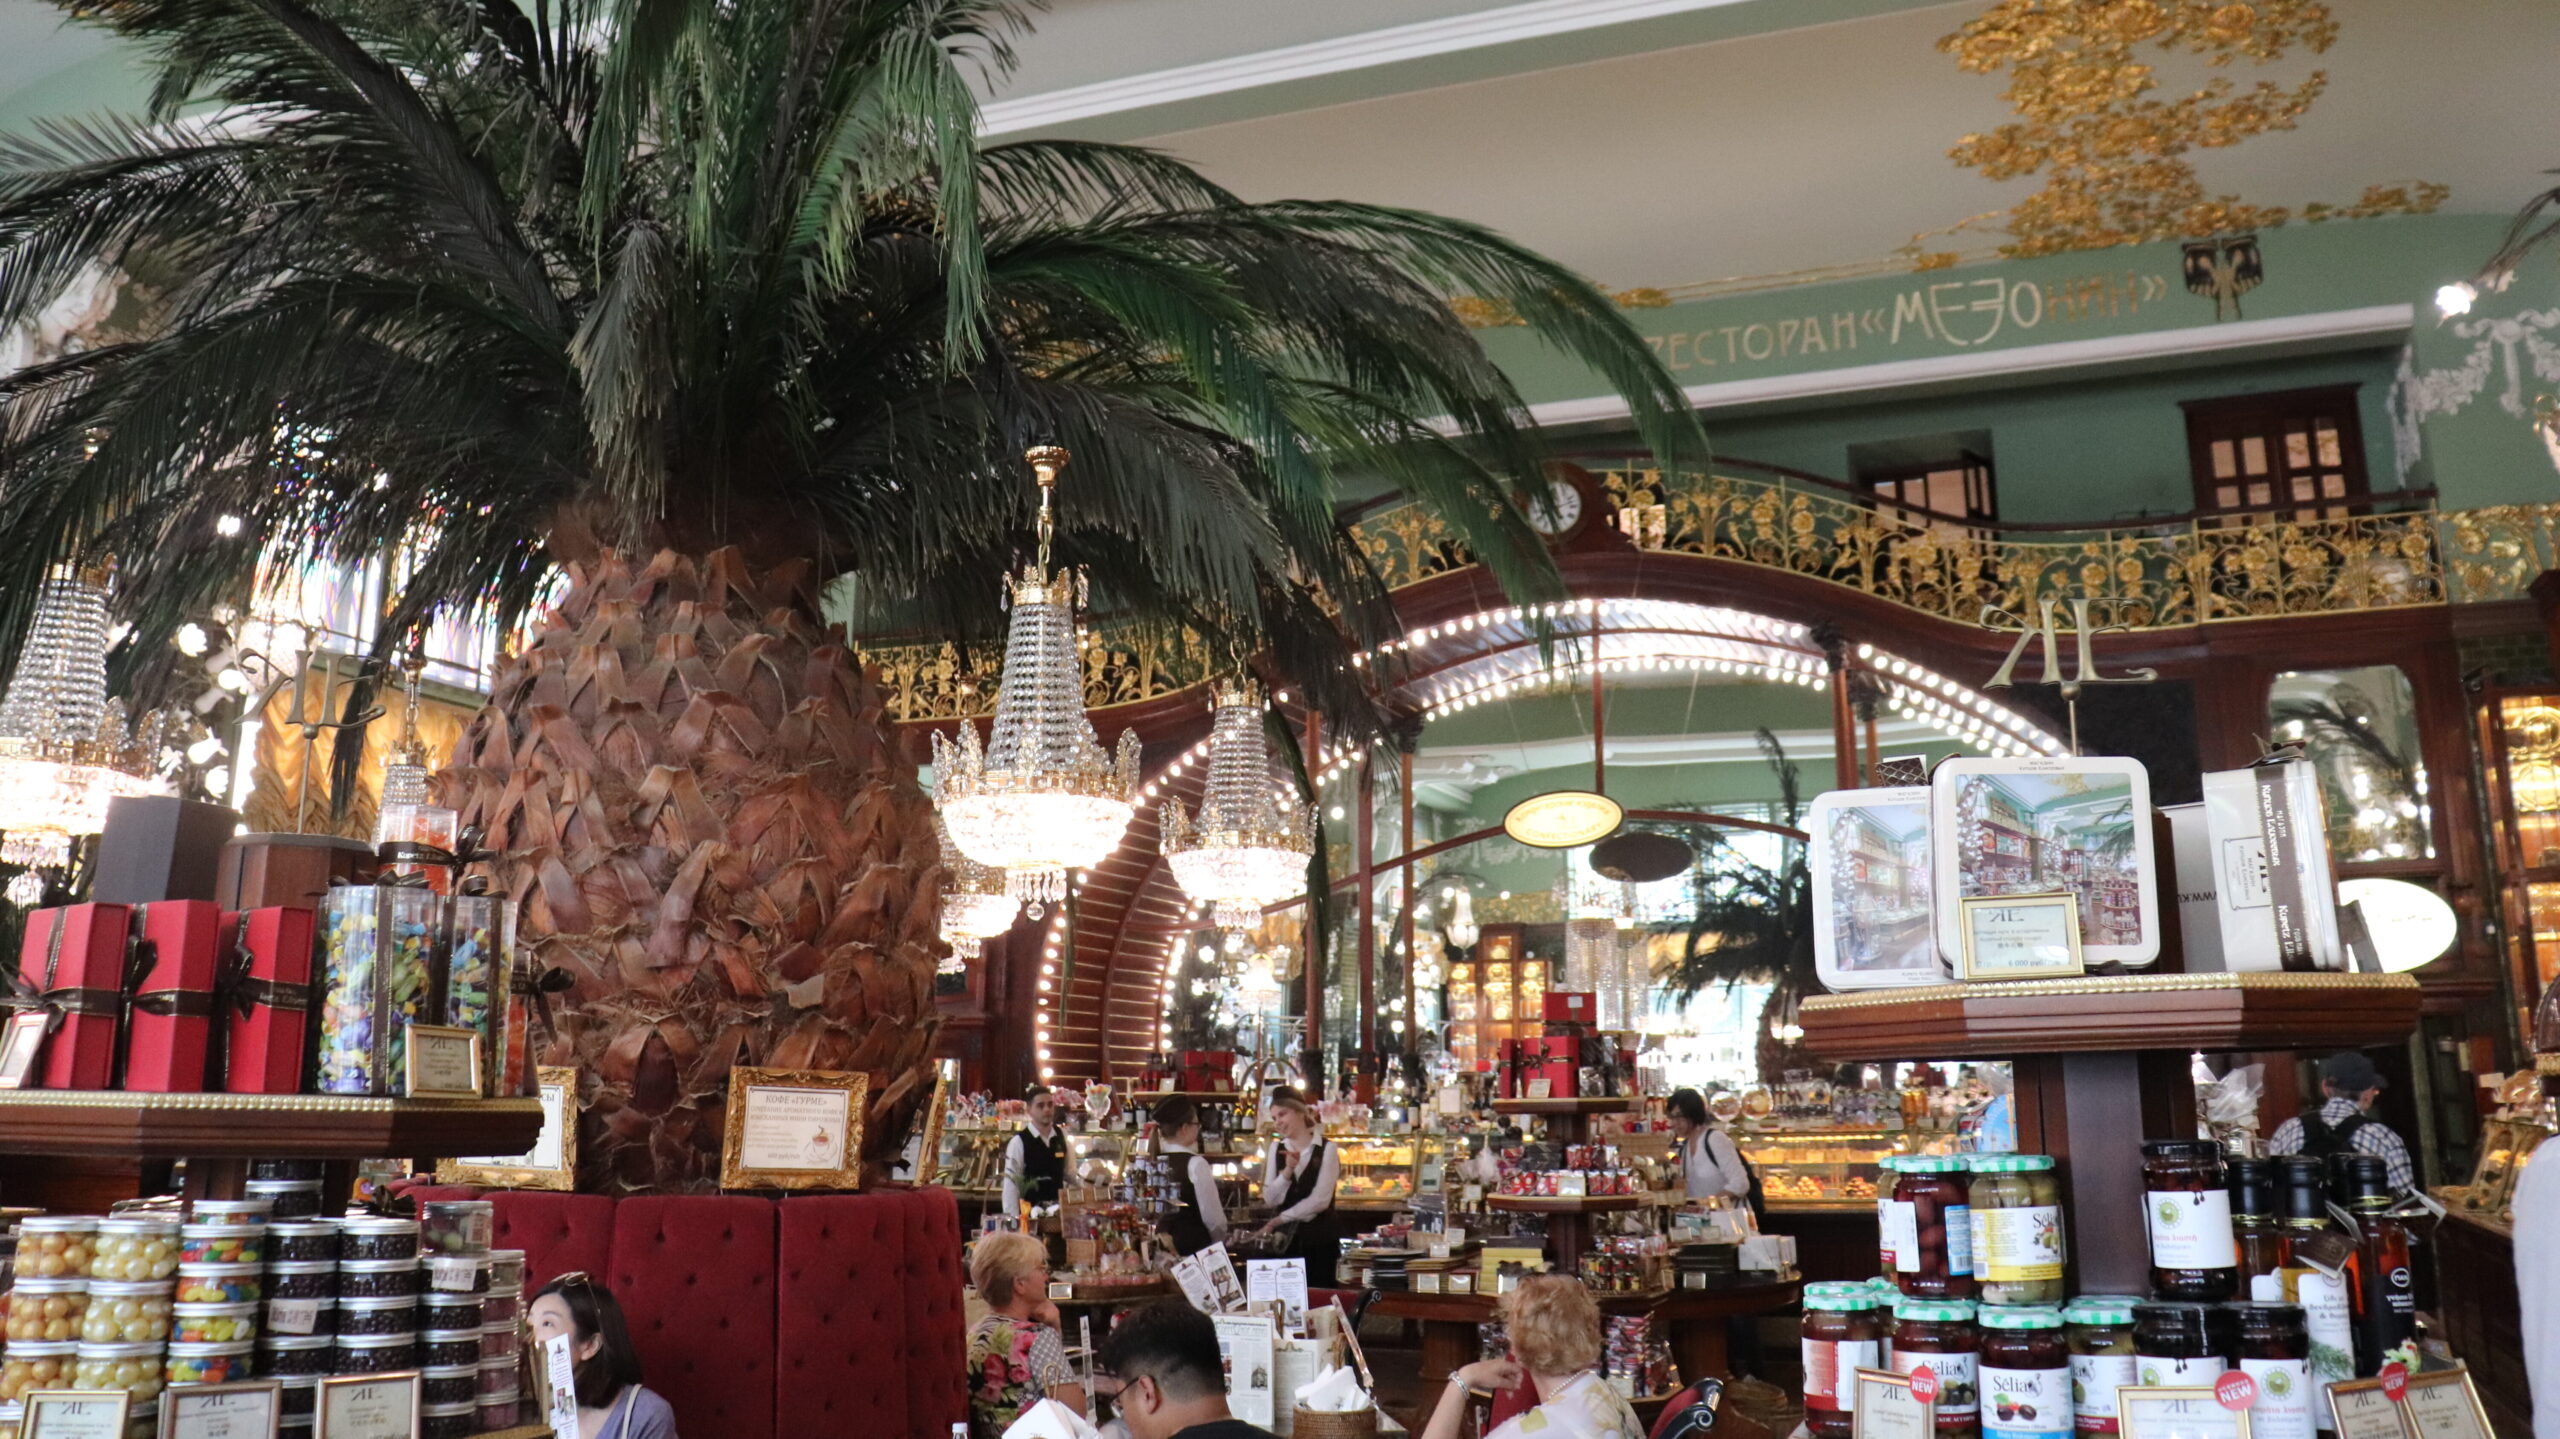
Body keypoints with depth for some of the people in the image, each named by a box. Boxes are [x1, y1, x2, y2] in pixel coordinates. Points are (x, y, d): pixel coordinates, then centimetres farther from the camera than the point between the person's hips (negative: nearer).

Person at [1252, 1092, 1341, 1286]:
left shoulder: (1326, 1150, -5)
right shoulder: (1277, 1149, 8)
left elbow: (1320, 1200, -12)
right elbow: (1270, 1199, 3)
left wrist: (1279, 1220, -7)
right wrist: (1287, 1171, -13)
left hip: (1318, 1239, -3)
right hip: (1284, 1238, 3)